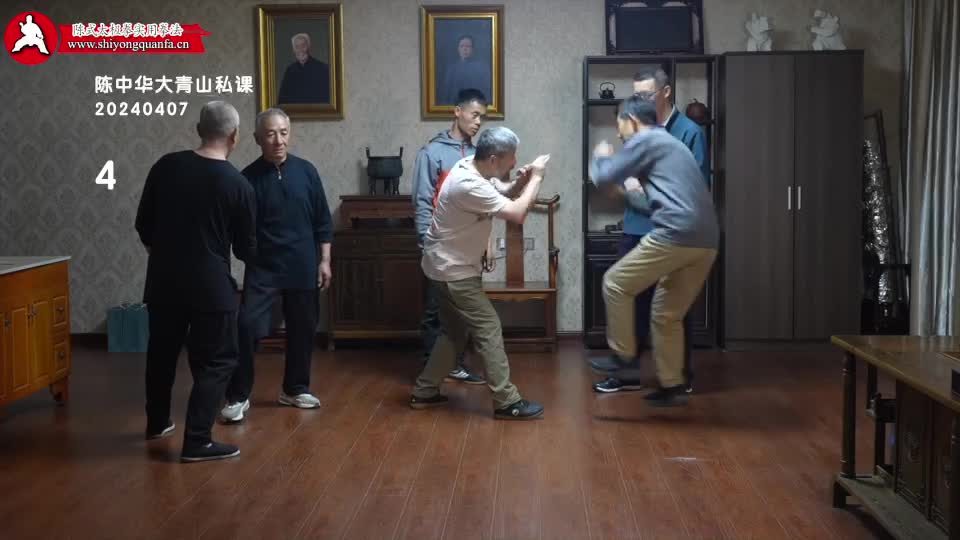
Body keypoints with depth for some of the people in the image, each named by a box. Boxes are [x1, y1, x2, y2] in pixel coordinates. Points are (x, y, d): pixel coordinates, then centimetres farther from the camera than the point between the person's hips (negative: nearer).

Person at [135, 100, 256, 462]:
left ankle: (157, 423, 39)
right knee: (215, 362, 6)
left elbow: (143, 226, 7)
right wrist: (248, 251, 21)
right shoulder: (237, 184, -10)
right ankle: (197, 442, 2)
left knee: (161, 352, 21)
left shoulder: (166, 166, -1)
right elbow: (247, 250, -3)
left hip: (163, 280, 5)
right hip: (210, 286, -5)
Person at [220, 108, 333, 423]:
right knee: (247, 326, -11)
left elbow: (322, 221, 6)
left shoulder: (306, 171, 1)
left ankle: (295, 389, 28)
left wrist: (324, 260, 3)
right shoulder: (249, 177, -6)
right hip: (263, 268, -2)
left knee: (303, 329, 11)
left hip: (302, 267, 3)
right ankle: (238, 396, 2)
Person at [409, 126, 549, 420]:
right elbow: (517, 214, -30)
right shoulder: (469, 185, -30)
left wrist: (519, 181, -5)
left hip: (451, 266, 10)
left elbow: (501, 190, 18)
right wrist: (536, 177, -18)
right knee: (488, 329, -5)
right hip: (453, 270, -10)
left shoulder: (472, 167, 0)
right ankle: (506, 402, 0)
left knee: (456, 331, 18)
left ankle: (424, 392, 25)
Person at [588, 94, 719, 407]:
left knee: (615, 283, 6)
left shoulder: (645, 140, 1)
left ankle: (623, 355, 12)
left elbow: (603, 177, 4)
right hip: (706, 242, 9)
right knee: (666, 316, 16)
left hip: (677, 236, -9)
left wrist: (601, 157, 24)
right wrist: (635, 192, 42)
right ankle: (672, 386, 18)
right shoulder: (669, 144, 29)